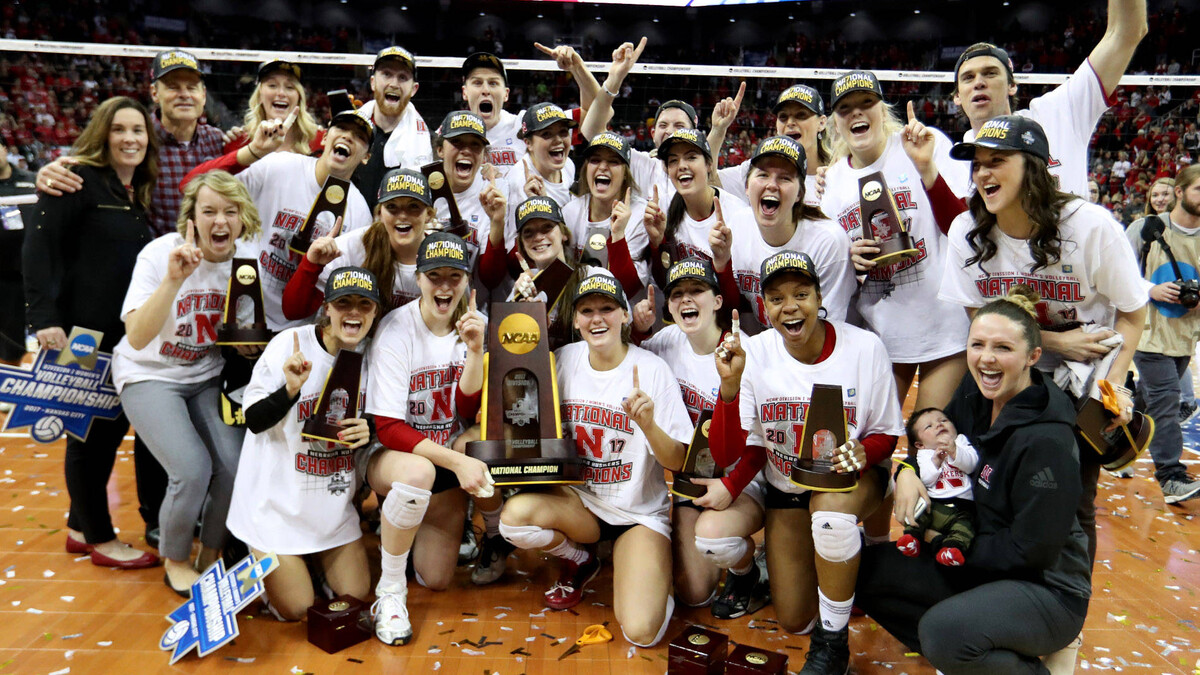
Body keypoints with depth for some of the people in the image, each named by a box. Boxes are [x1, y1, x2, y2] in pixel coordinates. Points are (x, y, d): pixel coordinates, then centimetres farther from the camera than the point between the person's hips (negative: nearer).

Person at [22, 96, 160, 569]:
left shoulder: (142, 192, 12)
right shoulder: (80, 179, -10)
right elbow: (38, 247, -16)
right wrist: (43, 317, -22)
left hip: (126, 334, 8)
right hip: (83, 332, -8)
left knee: (113, 424, 15)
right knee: (90, 428, 3)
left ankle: (80, 527, 32)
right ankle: (100, 539, 18)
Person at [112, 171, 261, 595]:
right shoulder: (161, 253, -18)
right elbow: (137, 338, -27)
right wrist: (173, 279, -38)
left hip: (207, 377, 3)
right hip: (149, 376, -3)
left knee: (236, 464, -17)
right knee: (193, 470, -21)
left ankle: (211, 556, 11)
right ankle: (175, 563, 9)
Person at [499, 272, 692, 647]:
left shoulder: (651, 370, -12)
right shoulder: (563, 360, -3)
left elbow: (678, 462, -12)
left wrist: (648, 424, -31)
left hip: (641, 513, -3)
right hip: (579, 501, 4)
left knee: (640, 632, -22)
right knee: (515, 515, -28)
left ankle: (655, 576, 16)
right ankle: (580, 563, 6)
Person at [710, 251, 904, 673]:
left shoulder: (864, 347, -19)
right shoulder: (754, 353, -16)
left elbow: (887, 434, -6)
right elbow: (726, 455, -19)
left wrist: (864, 452, -30)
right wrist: (730, 385, -34)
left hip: (853, 477, -2)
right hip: (786, 487, 2)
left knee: (830, 506, -40)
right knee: (794, 622, 6)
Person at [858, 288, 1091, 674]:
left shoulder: (1046, 440, -25)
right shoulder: (975, 393, -4)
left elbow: (1032, 550, -22)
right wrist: (908, 470, -8)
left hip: (1047, 588, -7)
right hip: (979, 568, 8)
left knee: (943, 631, -32)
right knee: (869, 568, -2)